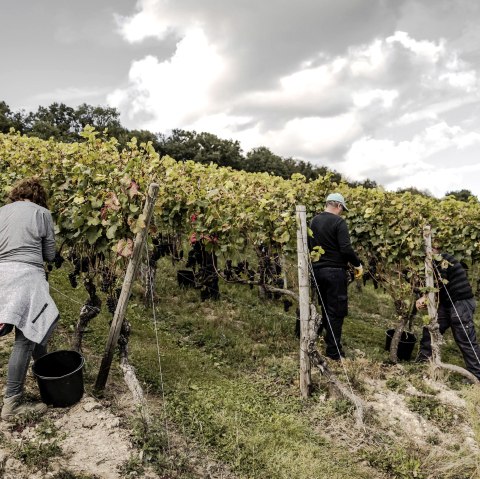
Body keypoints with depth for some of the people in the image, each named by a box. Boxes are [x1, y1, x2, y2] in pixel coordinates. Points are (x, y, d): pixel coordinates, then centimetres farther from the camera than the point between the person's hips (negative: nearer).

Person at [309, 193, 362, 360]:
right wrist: (357, 264, -6)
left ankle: (329, 343, 29)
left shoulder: (314, 221, 9)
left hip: (317, 270, 7)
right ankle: (334, 352, 5)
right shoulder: (338, 222, -13)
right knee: (336, 312, 0)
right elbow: (346, 248, -20)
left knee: (326, 309, 18)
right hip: (335, 271, -7)